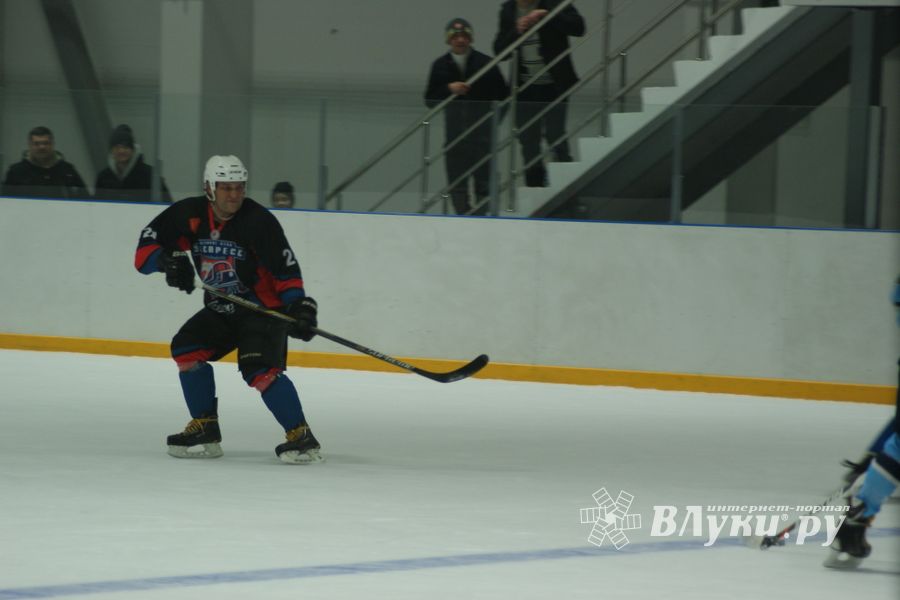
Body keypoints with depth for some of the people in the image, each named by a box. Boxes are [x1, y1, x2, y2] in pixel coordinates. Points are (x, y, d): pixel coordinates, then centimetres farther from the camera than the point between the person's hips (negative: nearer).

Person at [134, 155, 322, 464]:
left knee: (259, 370, -24)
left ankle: (302, 438, -21)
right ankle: (205, 431, 7)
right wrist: (169, 259, -22)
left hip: (265, 308, -7)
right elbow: (148, 245, -1)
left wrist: (299, 306, -32)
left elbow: (286, 268, -21)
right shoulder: (190, 215, -7)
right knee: (186, 349, -2)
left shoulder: (259, 221, -21)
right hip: (221, 310, 7)